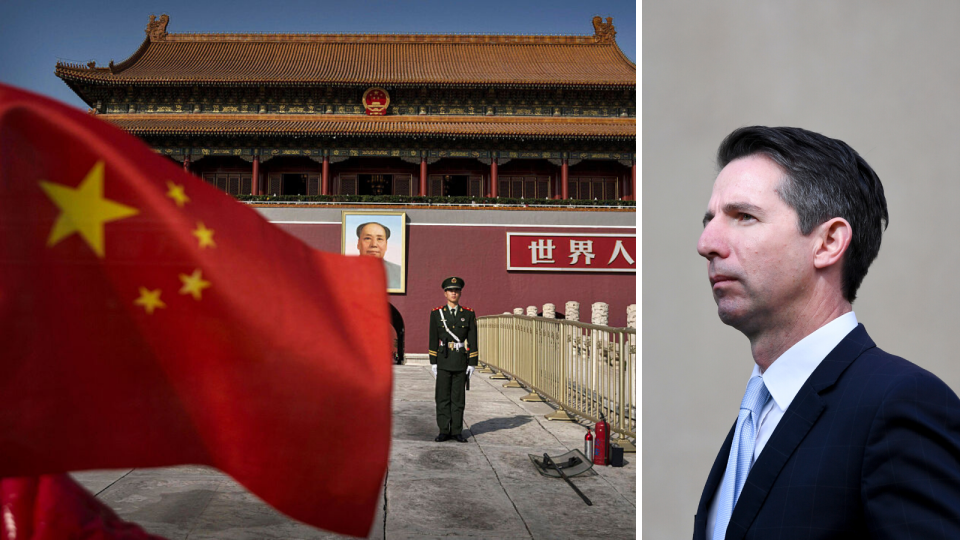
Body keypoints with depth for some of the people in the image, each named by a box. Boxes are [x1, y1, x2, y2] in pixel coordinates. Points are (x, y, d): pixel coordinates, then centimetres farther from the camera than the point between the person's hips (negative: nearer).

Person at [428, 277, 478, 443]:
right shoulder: (436, 313, 2)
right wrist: (433, 362, -2)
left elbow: (472, 340, 2)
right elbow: (433, 339, 2)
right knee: (443, 397, 2)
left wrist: (472, 362, -3)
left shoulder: (469, 314, 3)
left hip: (461, 361, 0)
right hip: (443, 361, 0)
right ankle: (444, 431, 9)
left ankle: (457, 431, 12)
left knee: (458, 398, 5)